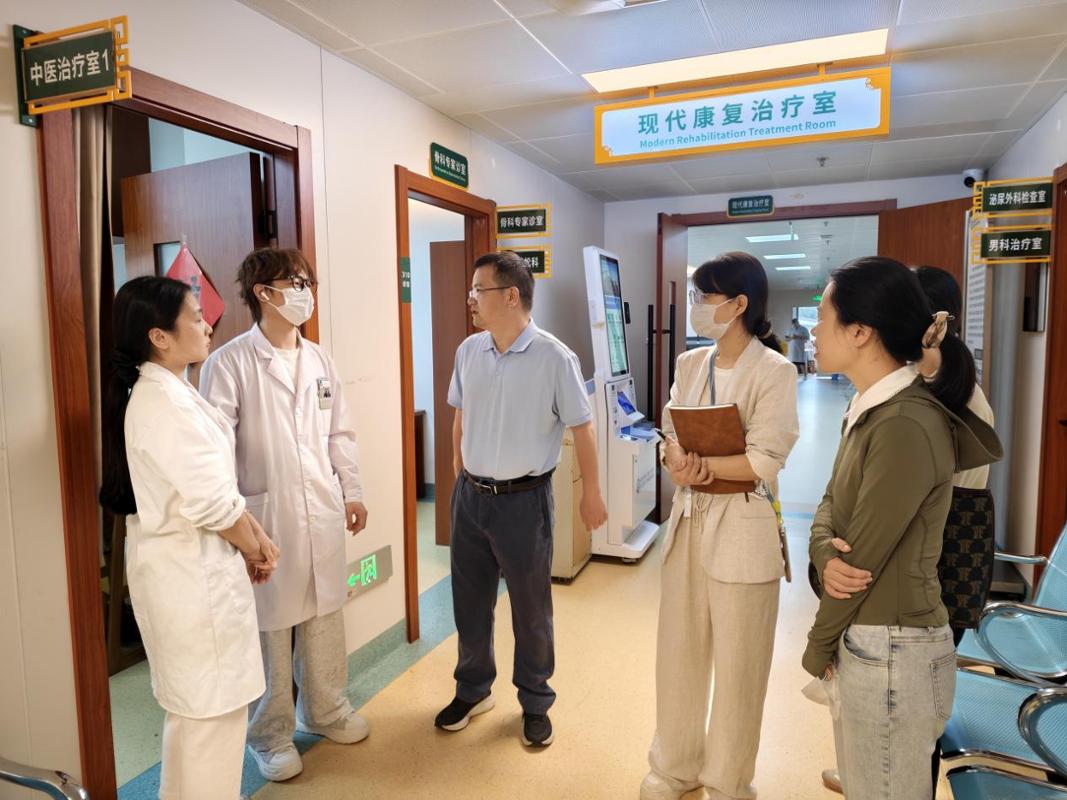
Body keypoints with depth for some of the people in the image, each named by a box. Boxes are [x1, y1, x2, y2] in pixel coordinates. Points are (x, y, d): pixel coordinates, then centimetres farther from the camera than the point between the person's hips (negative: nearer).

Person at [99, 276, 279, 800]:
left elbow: (216, 483, 9)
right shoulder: (164, 403, -24)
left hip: (187, 563, 10)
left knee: (195, 705, 25)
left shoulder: (163, 392, 8)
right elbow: (211, 503, -24)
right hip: (192, 569, -10)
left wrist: (257, 537, 4)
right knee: (210, 707, 6)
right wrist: (252, 550, -7)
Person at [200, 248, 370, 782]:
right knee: (270, 626, 9)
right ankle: (270, 733, 30)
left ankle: (325, 708, 39)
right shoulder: (230, 363, -11)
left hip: (323, 512, 5)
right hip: (266, 515, -5)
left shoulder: (318, 359, 7)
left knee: (325, 615, 17)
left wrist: (352, 491, 10)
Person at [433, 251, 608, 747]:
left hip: (524, 499, -4)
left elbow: (581, 428, -7)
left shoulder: (554, 357, -14)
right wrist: (460, 476, 15)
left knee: (531, 608, 11)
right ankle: (472, 690, 39)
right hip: (470, 495, 5)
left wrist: (591, 494, -2)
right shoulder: (468, 351, 1)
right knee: (469, 601, 17)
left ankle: (535, 702, 32)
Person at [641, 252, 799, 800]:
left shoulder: (775, 372, -12)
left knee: (737, 664, 9)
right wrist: (684, 466, -16)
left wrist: (694, 463, -16)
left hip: (741, 527, -5)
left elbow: (765, 463, -17)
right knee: (678, 652, 15)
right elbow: (671, 441, 6)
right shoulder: (690, 363, 7)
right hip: (687, 520, 6)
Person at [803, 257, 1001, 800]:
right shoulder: (872, 409, 7)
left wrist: (817, 649, -7)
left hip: (889, 649, -9)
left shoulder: (905, 425, -24)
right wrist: (825, 555, -16)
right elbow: (831, 506, 7)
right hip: (863, 638, 9)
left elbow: (865, 559, -21)